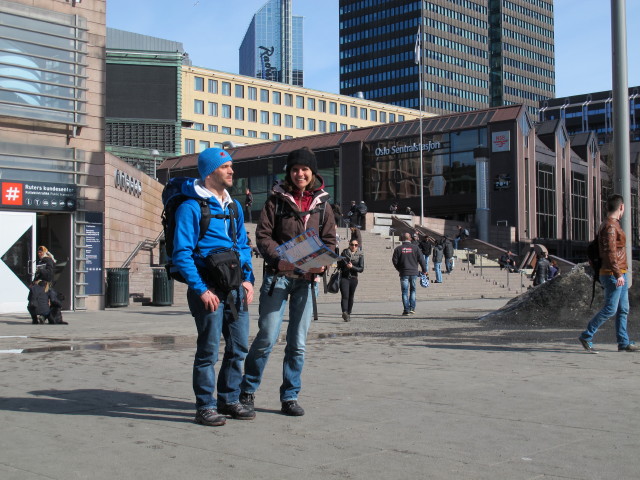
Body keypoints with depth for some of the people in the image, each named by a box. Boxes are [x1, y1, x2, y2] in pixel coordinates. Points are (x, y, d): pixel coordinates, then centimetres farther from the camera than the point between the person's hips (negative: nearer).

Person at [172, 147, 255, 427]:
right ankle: (205, 407, 11)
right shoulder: (191, 207, -7)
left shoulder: (234, 206, 16)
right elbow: (181, 254, -11)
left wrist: (247, 278, 8)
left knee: (238, 348, 11)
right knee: (209, 350, -1)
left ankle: (229, 400, 25)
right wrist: (201, 289, -17)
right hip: (209, 287, -7)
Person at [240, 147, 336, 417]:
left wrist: (322, 262, -8)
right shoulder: (277, 200, 2)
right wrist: (278, 259, -19)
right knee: (267, 337, -6)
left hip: (307, 280, 3)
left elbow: (330, 240, 11)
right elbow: (263, 235, -2)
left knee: (298, 343, 6)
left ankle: (290, 397, 17)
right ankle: (247, 390, 14)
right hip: (277, 275, -3)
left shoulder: (321, 204, 10)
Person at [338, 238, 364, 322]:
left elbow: (361, 269, -5)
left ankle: (348, 314, 18)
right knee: (345, 296, -16)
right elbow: (339, 265, 14)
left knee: (351, 297, 8)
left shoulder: (360, 255, 3)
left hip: (353, 278, 2)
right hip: (344, 277, -1)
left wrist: (352, 267, -17)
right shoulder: (344, 252, 4)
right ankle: (344, 312, -30)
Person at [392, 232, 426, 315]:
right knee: (413, 290, 15)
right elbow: (421, 259, -1)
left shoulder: (398, 248, -2)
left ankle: (406, 310, -2)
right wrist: (424, 269, 11)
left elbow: (394, 260, -2)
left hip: (404, 273, -1)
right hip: (414, 272, 1)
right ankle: (412, 308, 10)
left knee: (405, 291, 3)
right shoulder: (415, 247, 0)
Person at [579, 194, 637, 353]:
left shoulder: (611, 225, 18)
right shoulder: (610, 225, -14)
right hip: (613, 274, -10)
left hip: (619, 274, 10)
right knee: (610, 309, -9)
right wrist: (618, 274, -27)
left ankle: (624, 343, 12)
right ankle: (586, 337, -3)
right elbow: (610, 252, -23)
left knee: (623, 309, 9)